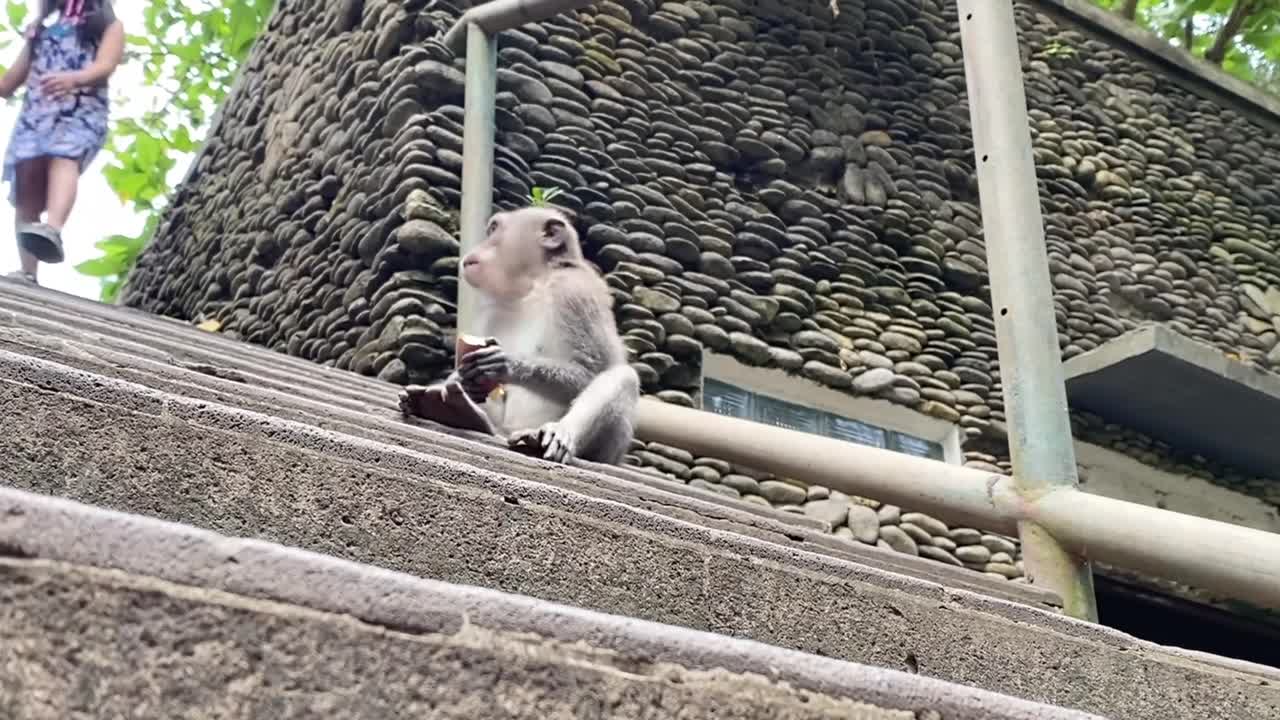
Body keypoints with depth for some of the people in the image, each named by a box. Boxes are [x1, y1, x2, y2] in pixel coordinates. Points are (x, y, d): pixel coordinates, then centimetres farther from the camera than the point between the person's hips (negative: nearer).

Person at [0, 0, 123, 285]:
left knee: (64, 158, -35)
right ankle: (28, 273, -22)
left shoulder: (109, 26, 17)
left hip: (83, 110, -4)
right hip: (36, 109, 5)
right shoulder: (42, 24, 31)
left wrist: (73, 78, -23)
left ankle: (53, 231, -63)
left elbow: (105, 66, -3)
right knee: (27, 180, -15)